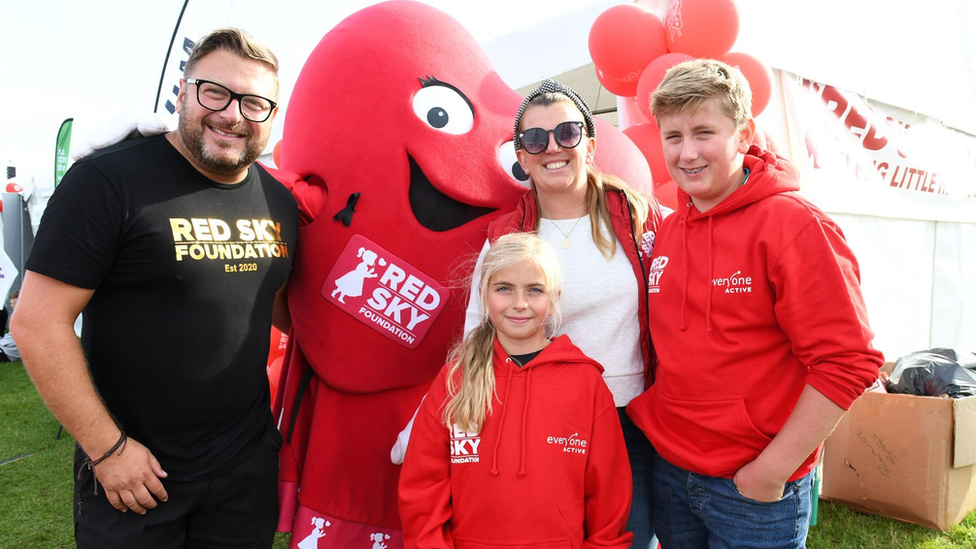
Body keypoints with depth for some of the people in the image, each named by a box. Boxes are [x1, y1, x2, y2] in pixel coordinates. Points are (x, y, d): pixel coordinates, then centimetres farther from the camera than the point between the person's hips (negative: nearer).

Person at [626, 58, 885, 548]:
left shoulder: (794, 224, -15)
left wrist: (772, 470, -17)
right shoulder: (666, 231, 3)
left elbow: (848, 361, -18)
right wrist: (647, 417, 4)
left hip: (759, 490, -5)